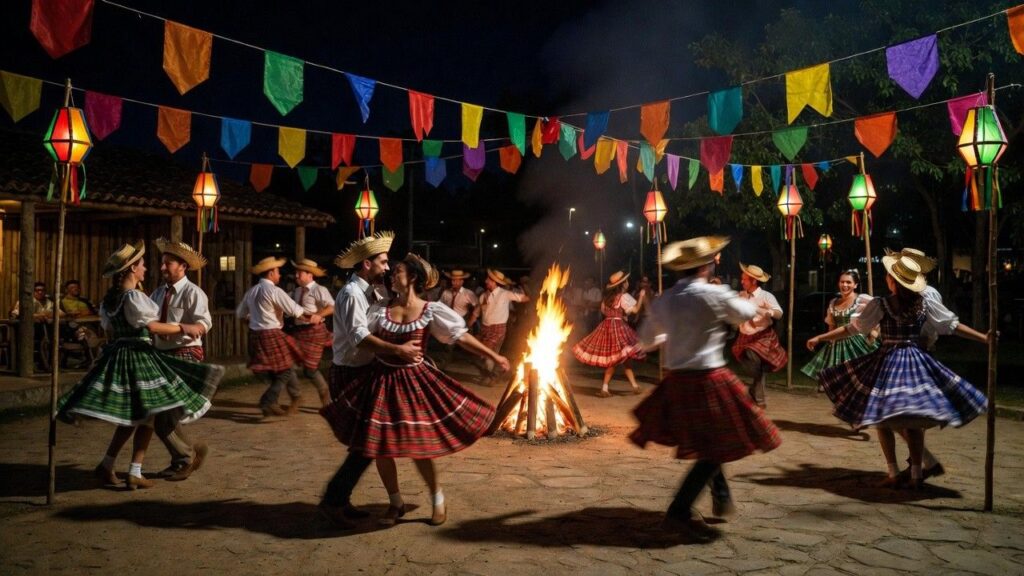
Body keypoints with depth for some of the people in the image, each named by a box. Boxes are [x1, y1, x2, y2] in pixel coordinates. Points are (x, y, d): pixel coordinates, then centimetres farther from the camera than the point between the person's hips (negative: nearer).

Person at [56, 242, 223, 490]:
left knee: (132, 417, 18)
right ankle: (135, 474, 3)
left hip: (117, 355, 9)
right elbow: (152, 326, -19)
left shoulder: (109, 298, 11)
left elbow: (109, 329, 18)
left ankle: (107, 465, 18)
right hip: (138, 356, -9)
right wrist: (183, 328, -11)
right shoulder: (134, 297, -15)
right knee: (147, 416, 0)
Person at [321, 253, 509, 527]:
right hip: (382, 381, 3)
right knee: (380, 447, 4)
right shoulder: (381, 308, 1)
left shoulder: (430, 311, -5)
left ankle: (439, 501, 24)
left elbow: (461, 336, -5)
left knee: (418, 447, -1)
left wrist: (494, 356, -5)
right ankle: (396, 503, 27)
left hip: (414, 381, -3)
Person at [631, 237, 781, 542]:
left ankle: (721, 497, 36)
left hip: (677, 380, 7)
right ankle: (680, 511, -3)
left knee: (706, 442, 23)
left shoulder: (663, 301, 5)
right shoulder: (715, 294, -10)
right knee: (718, 445, 0)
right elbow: (748, 313, 8)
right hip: (708, 378, -7)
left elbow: (646, 339, 17)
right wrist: (745, 300, 30)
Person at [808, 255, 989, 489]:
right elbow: (954, 326, 5)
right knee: (915, 422, 11)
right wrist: (986, 338, 15)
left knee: (883, 420, 6)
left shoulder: (880, 304, -10)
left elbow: (851, 329, -8)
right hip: (917, 362, 4)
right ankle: (916, 474, 12)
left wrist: (820, 338, 0)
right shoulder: (925, 304, 0)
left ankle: (893, 474, 6)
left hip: (888, 362, -3)